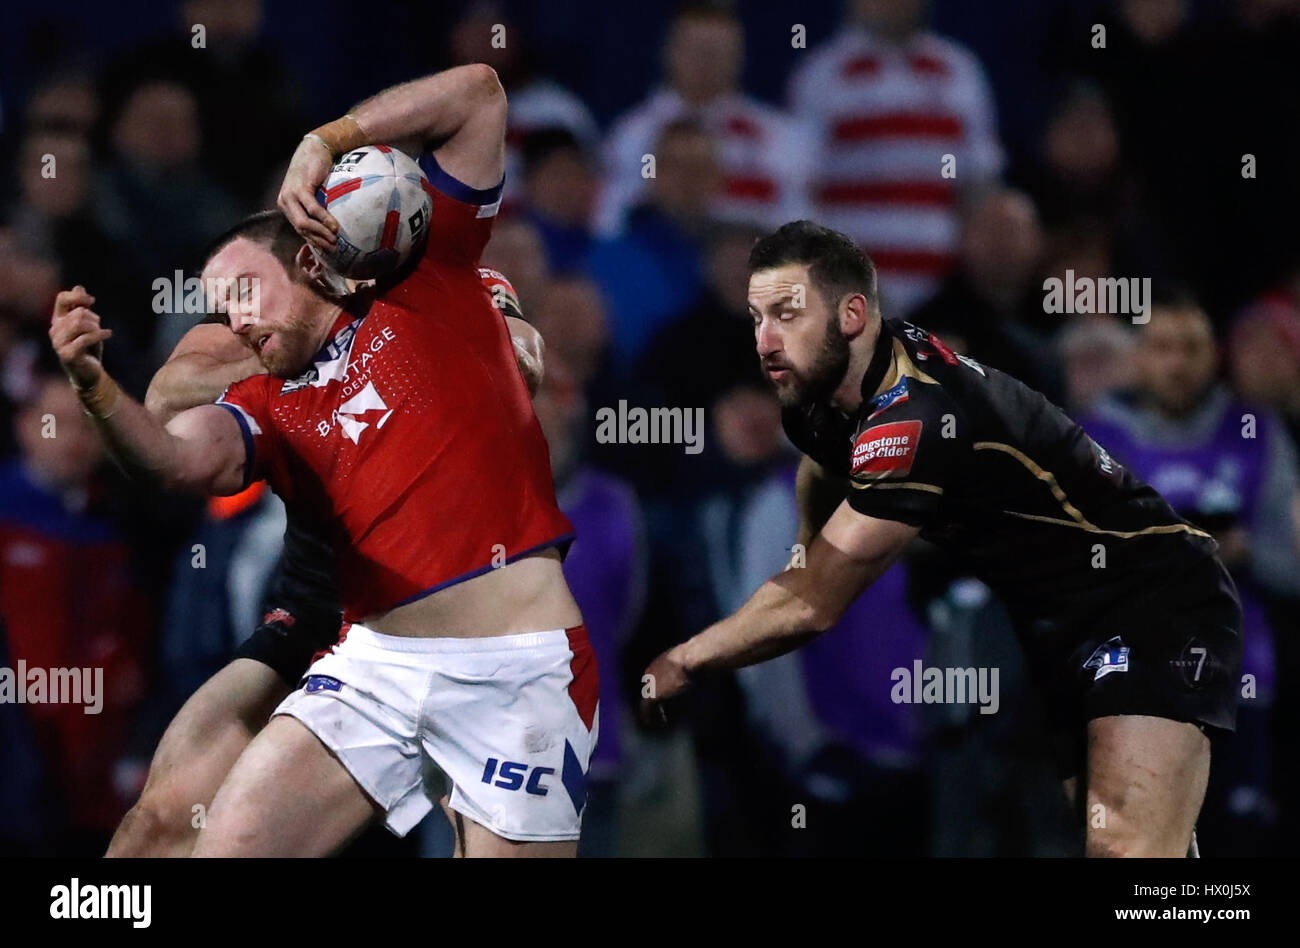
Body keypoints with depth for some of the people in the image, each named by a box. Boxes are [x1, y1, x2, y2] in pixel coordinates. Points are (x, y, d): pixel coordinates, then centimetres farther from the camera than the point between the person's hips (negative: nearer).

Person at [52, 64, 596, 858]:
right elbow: (179, 458, -8)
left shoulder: (425, 292, 8)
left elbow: (477, 94, 6)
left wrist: (326, 142, -2)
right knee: (226, 847, -6)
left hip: (521, 671, -4)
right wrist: (96, 389, -26)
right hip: (376, 666, 4)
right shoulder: (265, 406, 15)